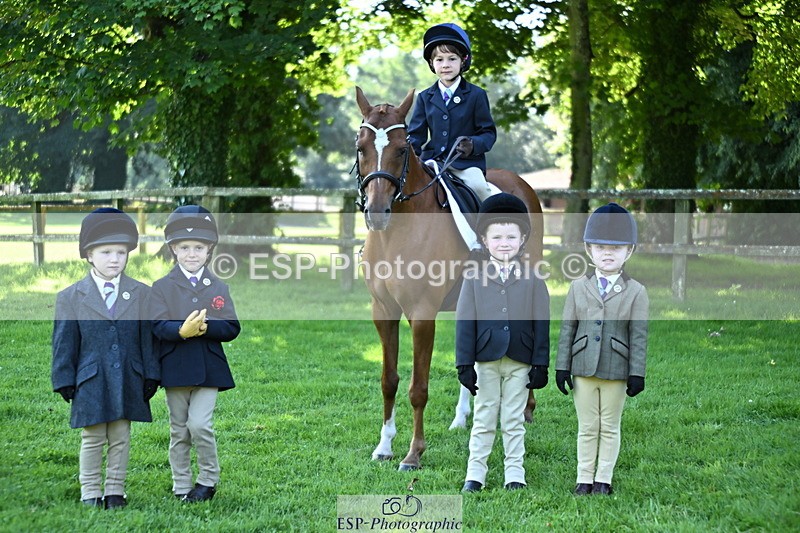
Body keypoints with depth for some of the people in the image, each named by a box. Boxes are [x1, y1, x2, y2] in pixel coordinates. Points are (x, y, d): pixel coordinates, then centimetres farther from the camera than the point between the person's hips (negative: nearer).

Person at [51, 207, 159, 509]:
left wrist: (150, 377, 2)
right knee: (92, 439, 5)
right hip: (90, 381, -1)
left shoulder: (142, 294, 4)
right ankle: (90, 492, 15)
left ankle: (115, 490, 18)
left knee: (120, 438, 8)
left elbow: (148, 338, 5)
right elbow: (64, 343, 3)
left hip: (128, 382, 1)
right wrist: (65, 381, 0)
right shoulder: (70, 298, 1)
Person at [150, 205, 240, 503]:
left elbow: (231, 329, -1)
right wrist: (183, 330, -29)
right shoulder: (162, 287, 1)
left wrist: (205, 326, -19)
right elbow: (158, 326, -10)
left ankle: (208, 479, 8)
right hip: (175, 367, 0)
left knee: (200, 424, -11)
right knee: (179, 431, 8)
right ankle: (181, 487, 18)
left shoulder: (218, 288, 6)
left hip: (209, 368, 0)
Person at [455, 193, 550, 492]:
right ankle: (475, 473, 14)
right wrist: (465, 364, -6)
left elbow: (541, 325, 1)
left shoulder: (533, 281, 1)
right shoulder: (474, 279, 0)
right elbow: (465, 323, -1)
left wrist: (540, 364, -4)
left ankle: (515, 474, 14)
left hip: (520, 362, 0)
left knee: (514, 420, 7)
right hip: (486, 360, 0)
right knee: (484, 419, 7)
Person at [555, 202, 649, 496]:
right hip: (584, 369, 1)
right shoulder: (578, 287, 5)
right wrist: (562, 367, 1)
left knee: (610, 427, 7)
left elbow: (638, 335, -2)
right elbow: (567, 328, 5)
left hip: (616, 371, -1)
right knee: (587, 427, 8)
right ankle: (584, 479, 14)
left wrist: (637, 373, -6)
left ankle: (603, 479, 16)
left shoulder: (636, 292, 0)